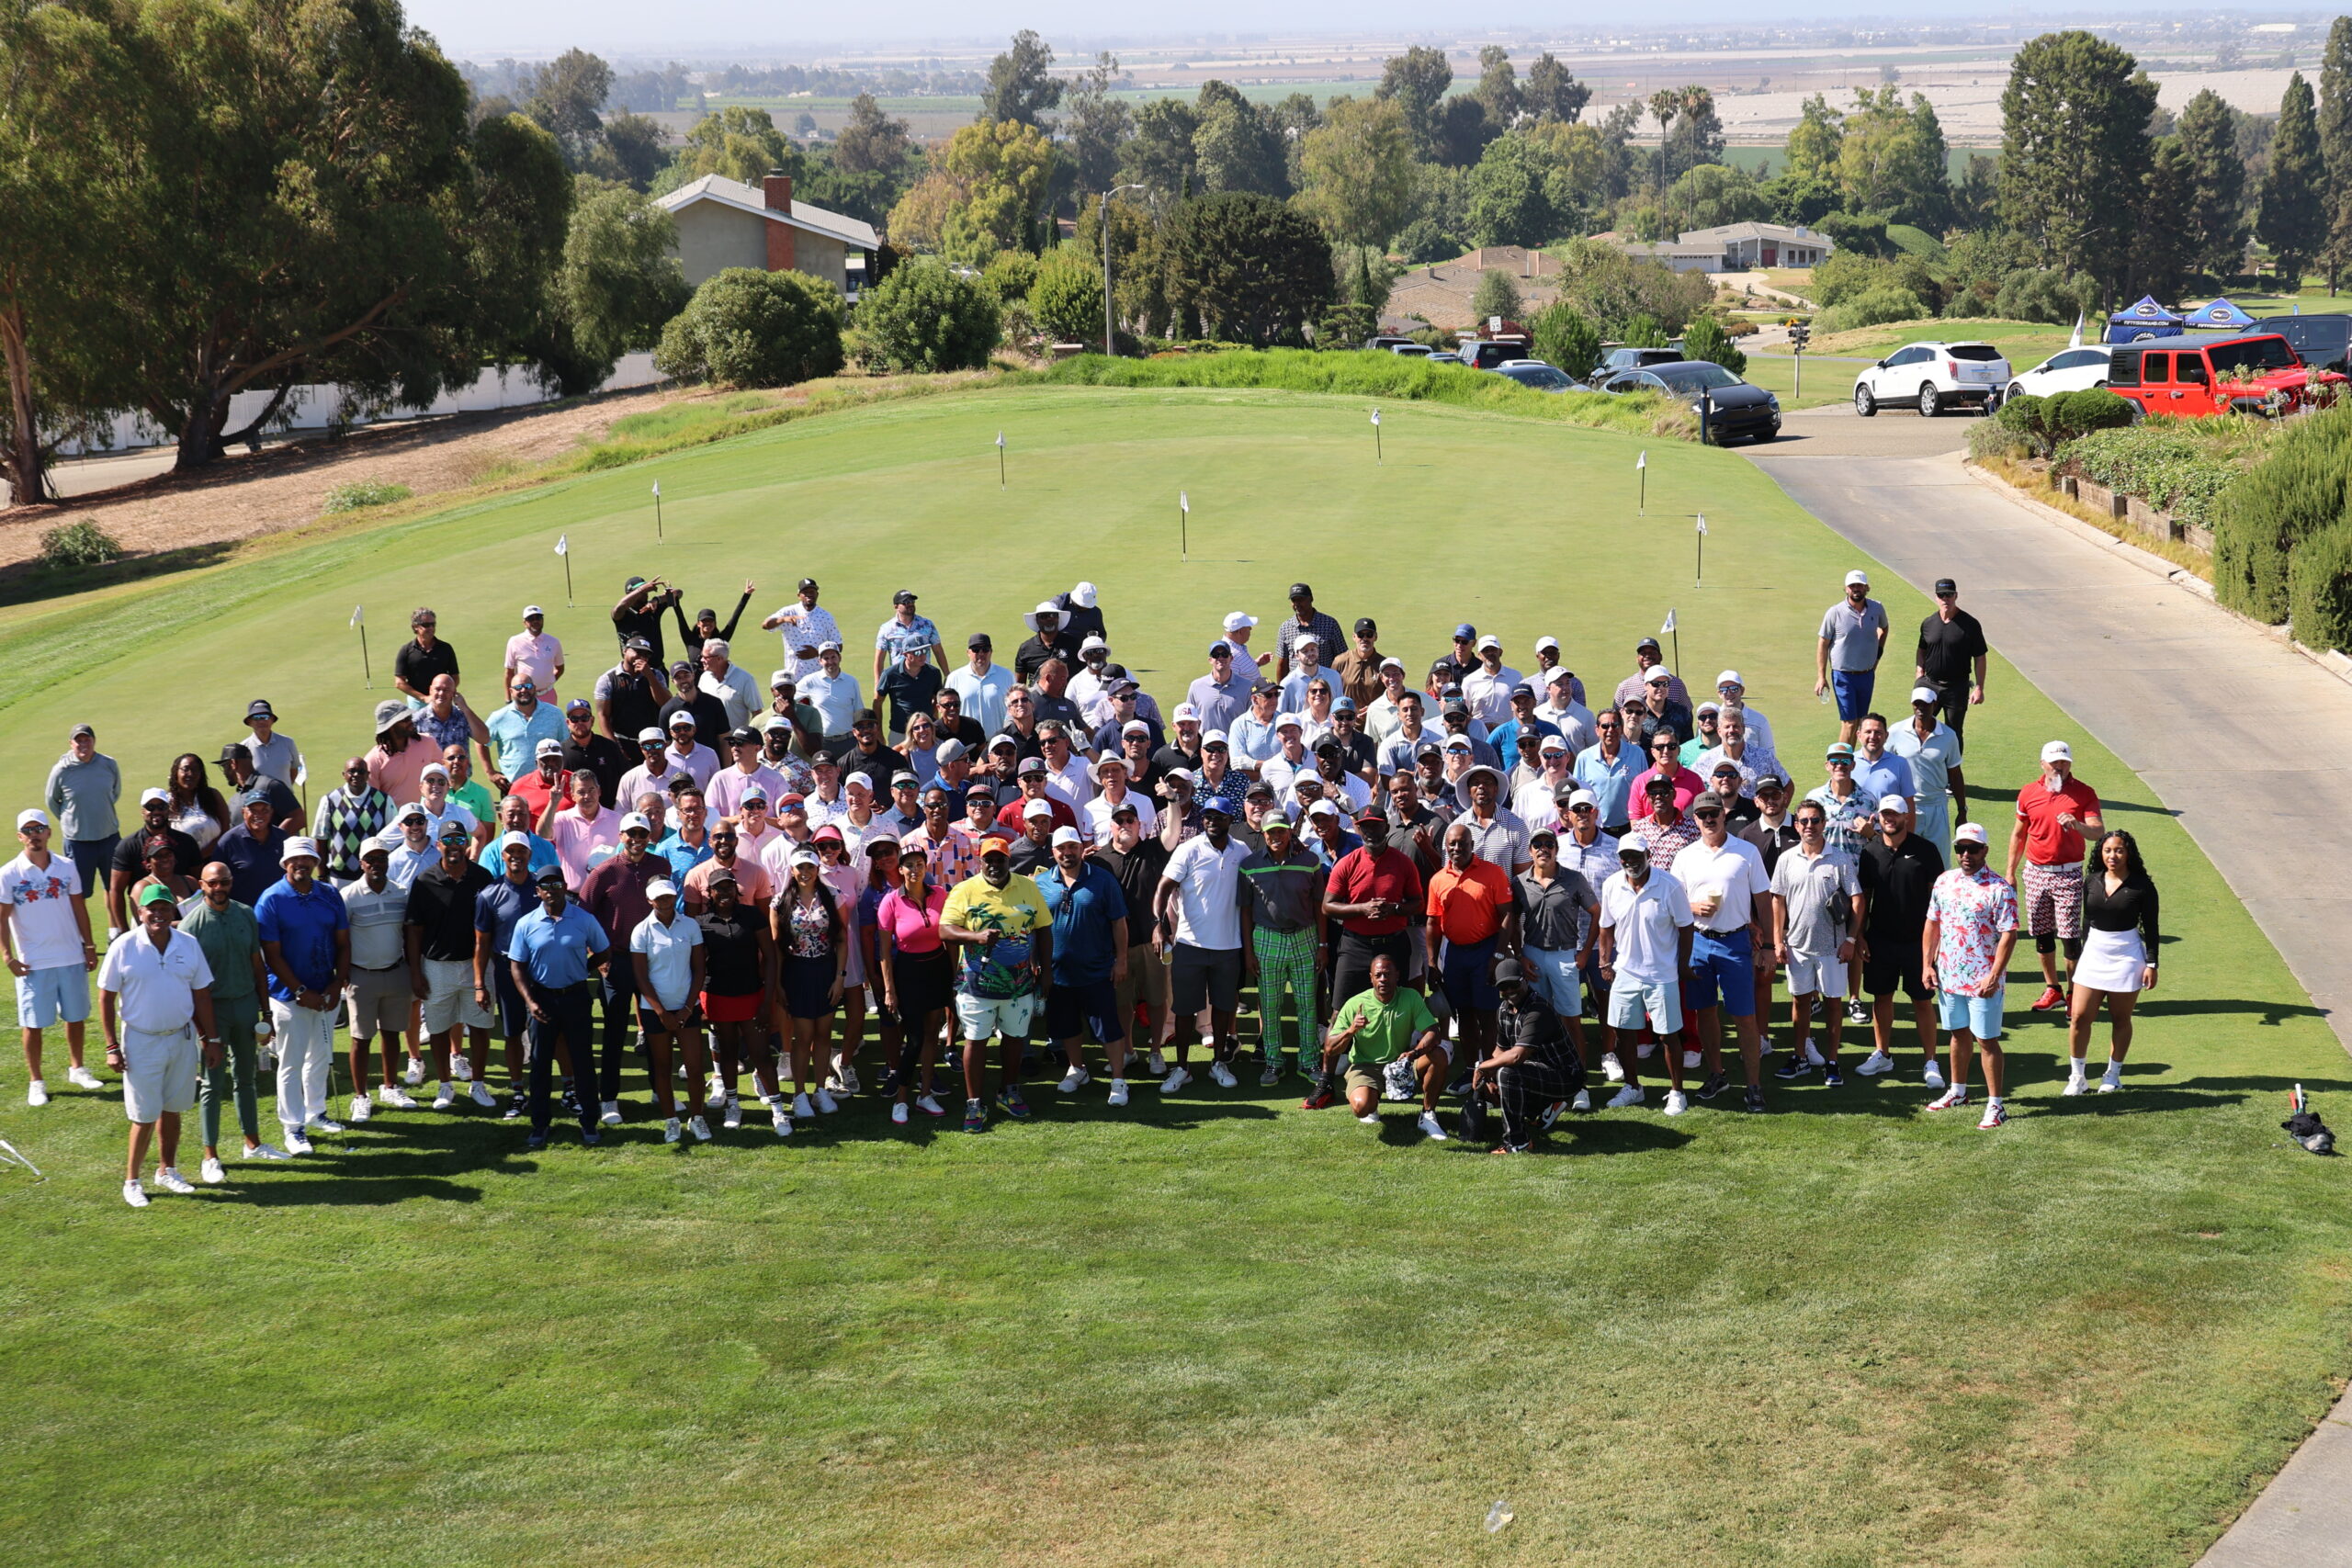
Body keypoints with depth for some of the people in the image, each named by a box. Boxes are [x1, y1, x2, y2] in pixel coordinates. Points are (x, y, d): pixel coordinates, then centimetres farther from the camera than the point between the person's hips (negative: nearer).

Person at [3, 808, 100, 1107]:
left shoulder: (67, 868, 1)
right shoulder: (9, 875, -8)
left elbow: (79, 909, 8)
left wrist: (89, 946, 7)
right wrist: (9, 957, -10)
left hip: (72, 958, 3)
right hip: (33, 963, -3)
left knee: (76, 1016, 14)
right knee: (33, 1023, 3)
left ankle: (76, 1069, 32)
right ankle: (35, 1082, 15)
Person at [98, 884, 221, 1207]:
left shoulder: (188, 945, 0)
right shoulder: (124, 947, -10)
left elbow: (201, 994, 8)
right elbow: (106, 997, -6)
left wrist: (210, 1039, 7)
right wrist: (112, 1047, -9)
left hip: (182, 1038, 4)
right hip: (141, 1042, -4)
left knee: (171, 1110, 14)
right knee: (145, 1117, -1)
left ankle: (168, 1171, 30)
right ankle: (131, 1181, 13)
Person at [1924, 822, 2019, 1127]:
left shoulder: (1999, 889, -13)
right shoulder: (1944, 882, 6)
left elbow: (2008, 935, -15)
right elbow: (1932, 924, 13)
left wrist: (1994, 976, -20)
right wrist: (1927, 964, 6)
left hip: (1983, 981, -6)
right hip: (1948, 976, 6)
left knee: (1987, 1041, -2)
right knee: (1959, 1034, 20)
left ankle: (1995, 1105, 4)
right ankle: (1958, 1092, 35)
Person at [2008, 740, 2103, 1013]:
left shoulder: (2084, 793, -4)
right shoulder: (2028, 793, 5)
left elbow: (2099, 830, -13)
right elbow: (2018, 834, 14)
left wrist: (2077, 824, -34)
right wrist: (2011, 873, 13)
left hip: (2069, 874, -4)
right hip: (2036, 872, 4)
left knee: (2070, 936, -6)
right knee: (2041, 934, 8)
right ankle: (2052, 990, 21)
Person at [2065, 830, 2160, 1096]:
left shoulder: (2141, 885, -7)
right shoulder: (2092, 881, 4)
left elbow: (2151, 928, -3)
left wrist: (2151, 964, -5)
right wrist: (2082, 953, 15)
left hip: (2126, 956, -3)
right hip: (2094, 953, 3)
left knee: (2120, 1019, 7)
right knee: (2079, 1016, -3)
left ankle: (2113, 1074, 22)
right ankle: (2076, 1075, 8)